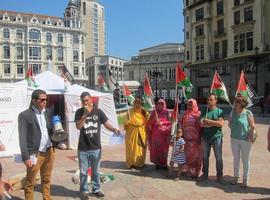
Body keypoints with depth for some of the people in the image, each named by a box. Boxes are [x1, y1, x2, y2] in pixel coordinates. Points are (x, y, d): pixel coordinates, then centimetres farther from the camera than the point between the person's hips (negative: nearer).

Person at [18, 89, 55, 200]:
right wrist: (26, 157, -14)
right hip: (35, 153, -6)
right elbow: (22, 138, -10)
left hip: (49, 151, 6)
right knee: (30, 183, 6)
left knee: (46, 179, 17)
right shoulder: (24, 115, -8)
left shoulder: (46, 113, 10)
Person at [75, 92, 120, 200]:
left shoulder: (98, 111, -3)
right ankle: (84, 191, 27)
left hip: (96, 147, 1)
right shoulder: (79, 112, -5)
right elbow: (78, 126, -16)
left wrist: (114, 129, -19)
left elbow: (106, 124, 0)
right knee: (83, 171, 11)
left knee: (96, 171, 15)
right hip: (83, 148, -1)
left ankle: (96, 189, 32)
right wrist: (85, 114, -25)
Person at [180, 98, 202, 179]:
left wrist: (199, 138, -12)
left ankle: (195, 171, 11)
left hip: (195, 138, -5)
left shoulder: (198, 114, -5)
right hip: (186, 137, 5)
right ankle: (188, 170, 24)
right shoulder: (185, 114, 12)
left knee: (195, 154, 1)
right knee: (187, 154, 11)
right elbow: (182, 125, 14)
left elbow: (200, 127, -8)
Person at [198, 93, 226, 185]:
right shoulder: (204, 111, 8)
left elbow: (221, 123, -15)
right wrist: (215, 123, -13)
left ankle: (219, 176, 14)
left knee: (218, 158, 2)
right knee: (205, 157, 10)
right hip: (205, 137, 3)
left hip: (216, 137, -3)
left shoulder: (220, 111, 0)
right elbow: (201, 123, -5)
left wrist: (209, 121, -14)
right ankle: (205, 174, 23)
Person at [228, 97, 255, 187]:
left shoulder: (248, 113, -11)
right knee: (236, 159, 15)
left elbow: (252, 126, -9)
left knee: (245, 160, 7)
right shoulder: (233, 113, 3)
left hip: (245, 140, -4)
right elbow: (230, 124, 14)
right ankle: (236, 177, 29)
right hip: (234, 139, 4)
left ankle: (245, 179, 20)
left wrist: (250, 136, -11)